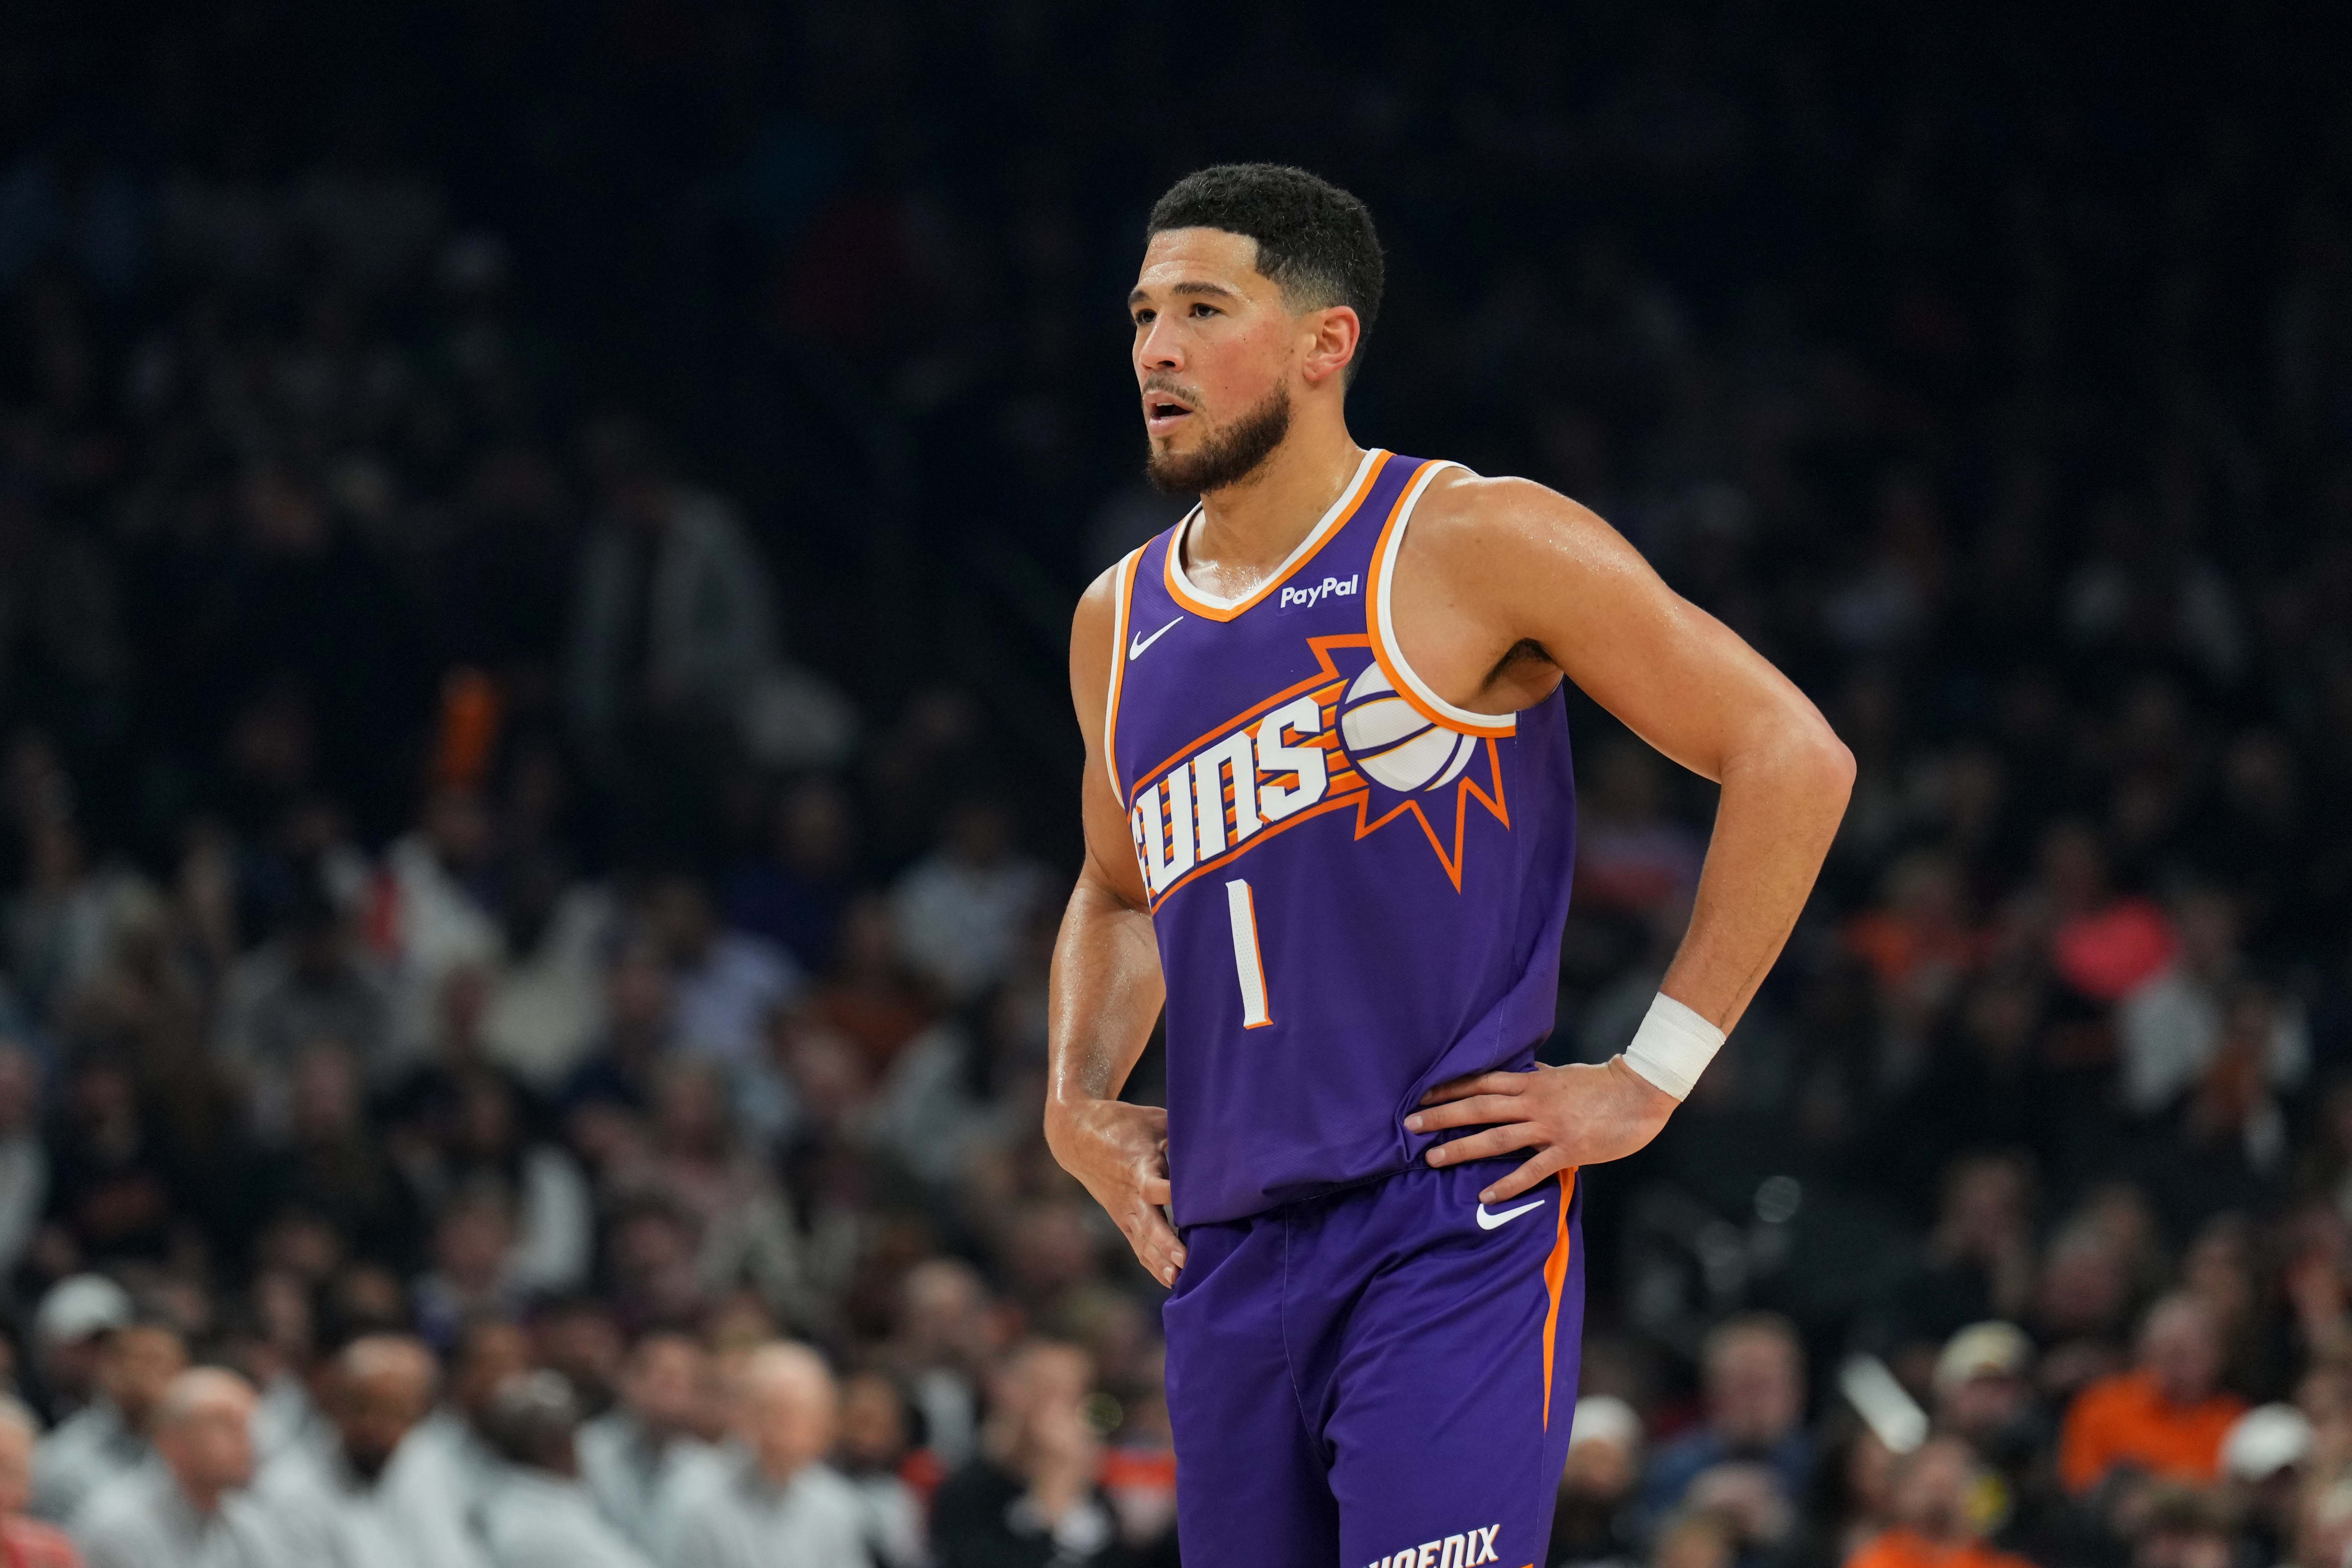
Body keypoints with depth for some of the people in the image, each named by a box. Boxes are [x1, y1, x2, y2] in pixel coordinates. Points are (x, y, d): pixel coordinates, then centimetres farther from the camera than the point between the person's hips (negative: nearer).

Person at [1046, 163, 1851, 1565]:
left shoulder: (1474, 545, -5)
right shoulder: (1120, 623, 15)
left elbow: (1793, 758, -5)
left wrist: (1652, 1078, -8)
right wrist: (1077, 1102, 14)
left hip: (1451, 1235, -7)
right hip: (1229, 1261, 7)